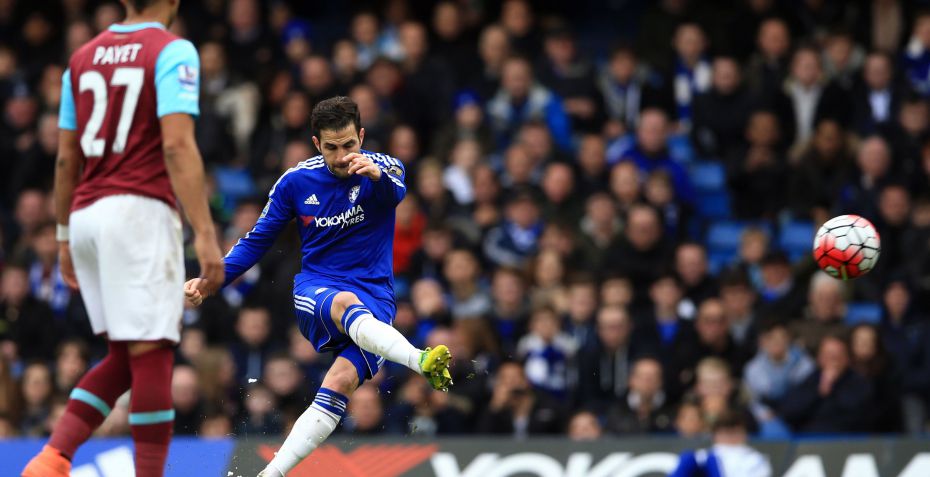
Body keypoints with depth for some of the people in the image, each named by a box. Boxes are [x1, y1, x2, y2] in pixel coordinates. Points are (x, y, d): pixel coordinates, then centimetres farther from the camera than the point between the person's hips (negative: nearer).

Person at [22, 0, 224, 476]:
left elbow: (66, 157, 17)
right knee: (151, 353, -6)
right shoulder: (172, 51, -4)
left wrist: (64, 237, 24)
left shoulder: (83, 57, 16)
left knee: (125, 357, 12)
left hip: (86, 213, 7)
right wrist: (204, 232, -17)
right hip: (140, 210, -7)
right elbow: (177, 146, -15)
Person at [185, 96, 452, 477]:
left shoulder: (382, 169, -4)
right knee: (346, 303, -38)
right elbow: (257, 241, 11)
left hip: (374, 299, 0)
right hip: (314, 293, 0)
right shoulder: (295, 182, 2)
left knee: (342, 382, -26)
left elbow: (395, 192, -29)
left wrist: (378, 176, -54)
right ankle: (420, 361, -64)